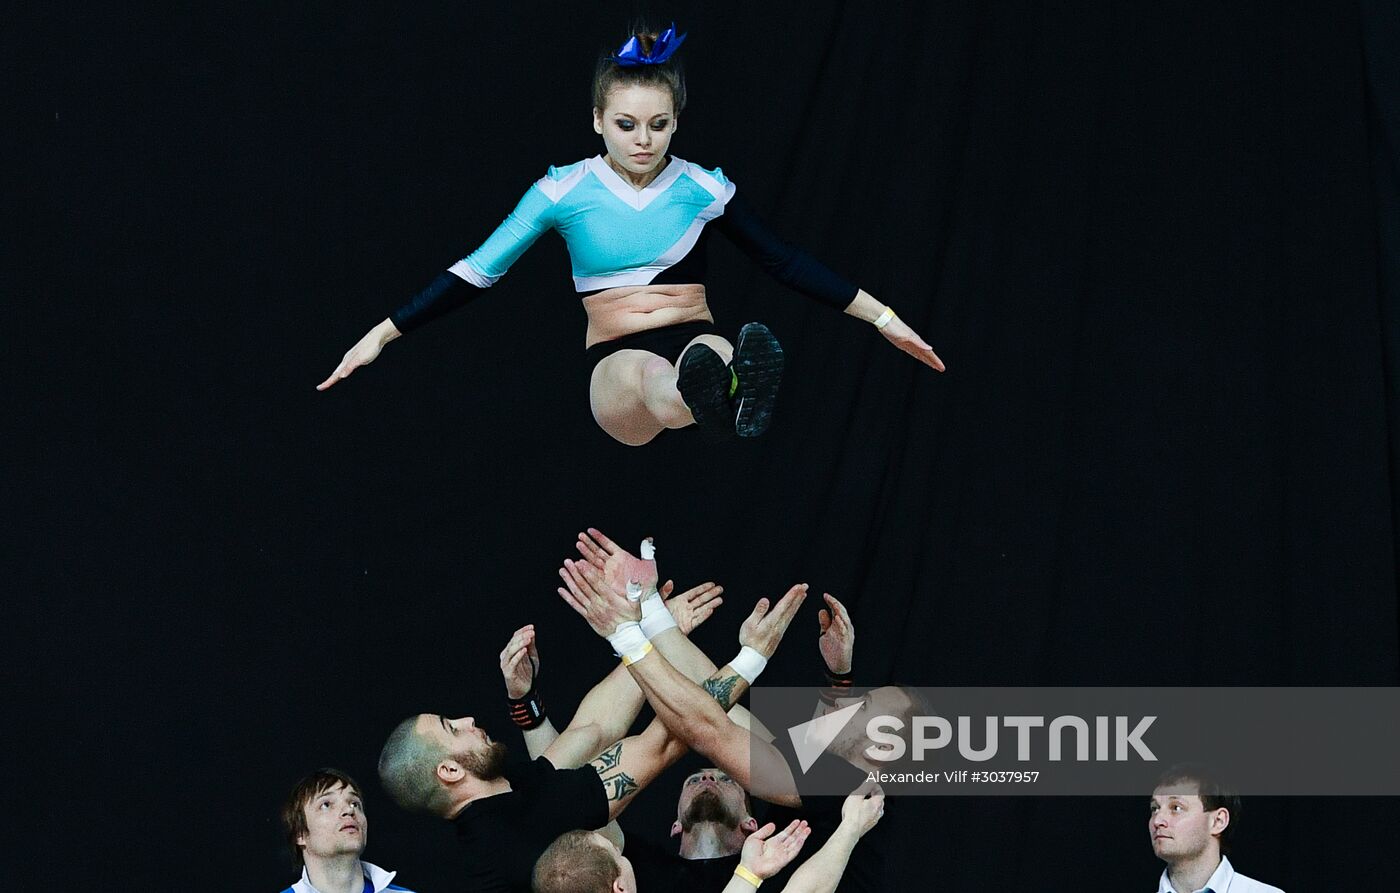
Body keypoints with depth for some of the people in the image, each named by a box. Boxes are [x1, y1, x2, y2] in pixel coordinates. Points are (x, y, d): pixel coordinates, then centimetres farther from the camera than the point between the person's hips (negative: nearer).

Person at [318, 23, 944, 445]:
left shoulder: (702, 188, 8)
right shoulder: (564, 190, 4)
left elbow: (787, 263, 12)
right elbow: (477, 271, 6)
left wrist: (882, 317, 9)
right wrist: (383, 334, 1)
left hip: (696, 337, 2)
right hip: (616, 360, -1)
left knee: (709, 355, -38)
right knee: (648, 378, -41)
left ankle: (724, 393, -77)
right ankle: (716, 400, -78)